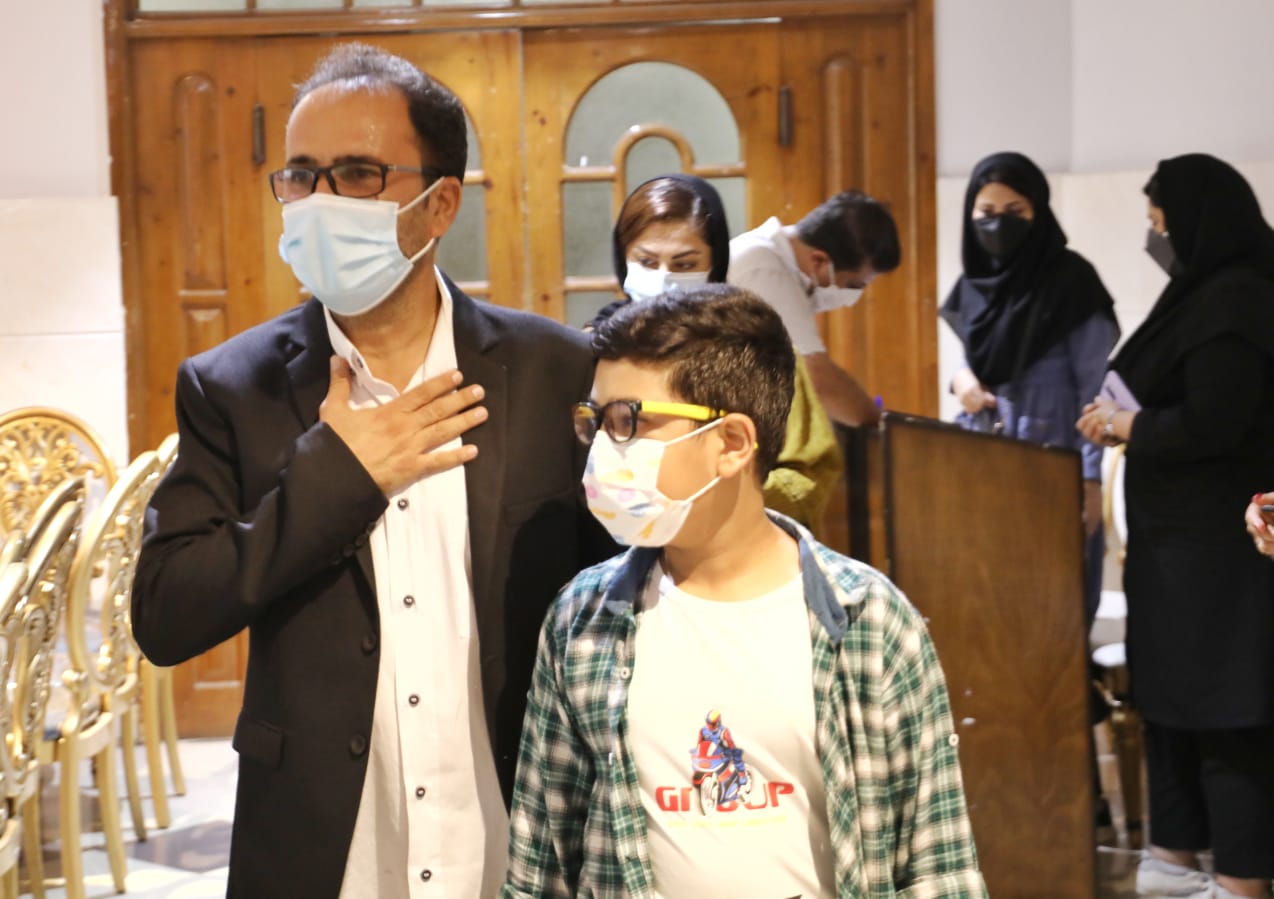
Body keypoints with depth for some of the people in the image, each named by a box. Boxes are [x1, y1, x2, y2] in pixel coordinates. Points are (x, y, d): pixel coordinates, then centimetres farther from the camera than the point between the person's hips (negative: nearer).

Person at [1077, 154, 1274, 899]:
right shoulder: (1209, 292, 13)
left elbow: (1209, 425, -24)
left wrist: (1127, 427, -10)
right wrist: (1126, 418, 4)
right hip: (1185, 536, 10)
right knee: (1170, 691, 16)